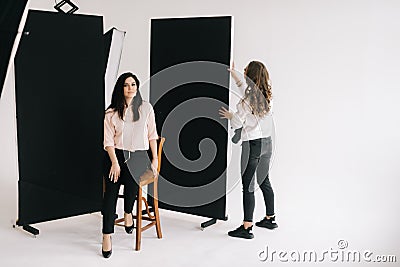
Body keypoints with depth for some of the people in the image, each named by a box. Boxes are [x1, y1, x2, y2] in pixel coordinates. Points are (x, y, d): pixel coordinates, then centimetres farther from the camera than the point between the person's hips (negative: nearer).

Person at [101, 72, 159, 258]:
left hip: (138, 155, 0)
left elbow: (152, 135, 10)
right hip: (116, 154, 0)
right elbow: (108, 141, -1)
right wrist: (115, 162, -13)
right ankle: (107, 235, -21)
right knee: (111, 191, -24)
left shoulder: (146, 108, 7)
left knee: (131, 179, -33)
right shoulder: (112, 113, 4)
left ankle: (128, 211, -3)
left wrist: (155, 159, 4)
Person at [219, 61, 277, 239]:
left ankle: (246, 227, -2)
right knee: (264, 181, 19)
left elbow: (237, 124, -9)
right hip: (267, 142, 8)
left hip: (252, 144, -8)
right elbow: (246, 89, 25)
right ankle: (270, 218, 32)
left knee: (248, 185, -4)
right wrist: (233, 74, 34)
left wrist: (229, 115, 13)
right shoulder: (267, 96, 5)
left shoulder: (247, 100, -17)